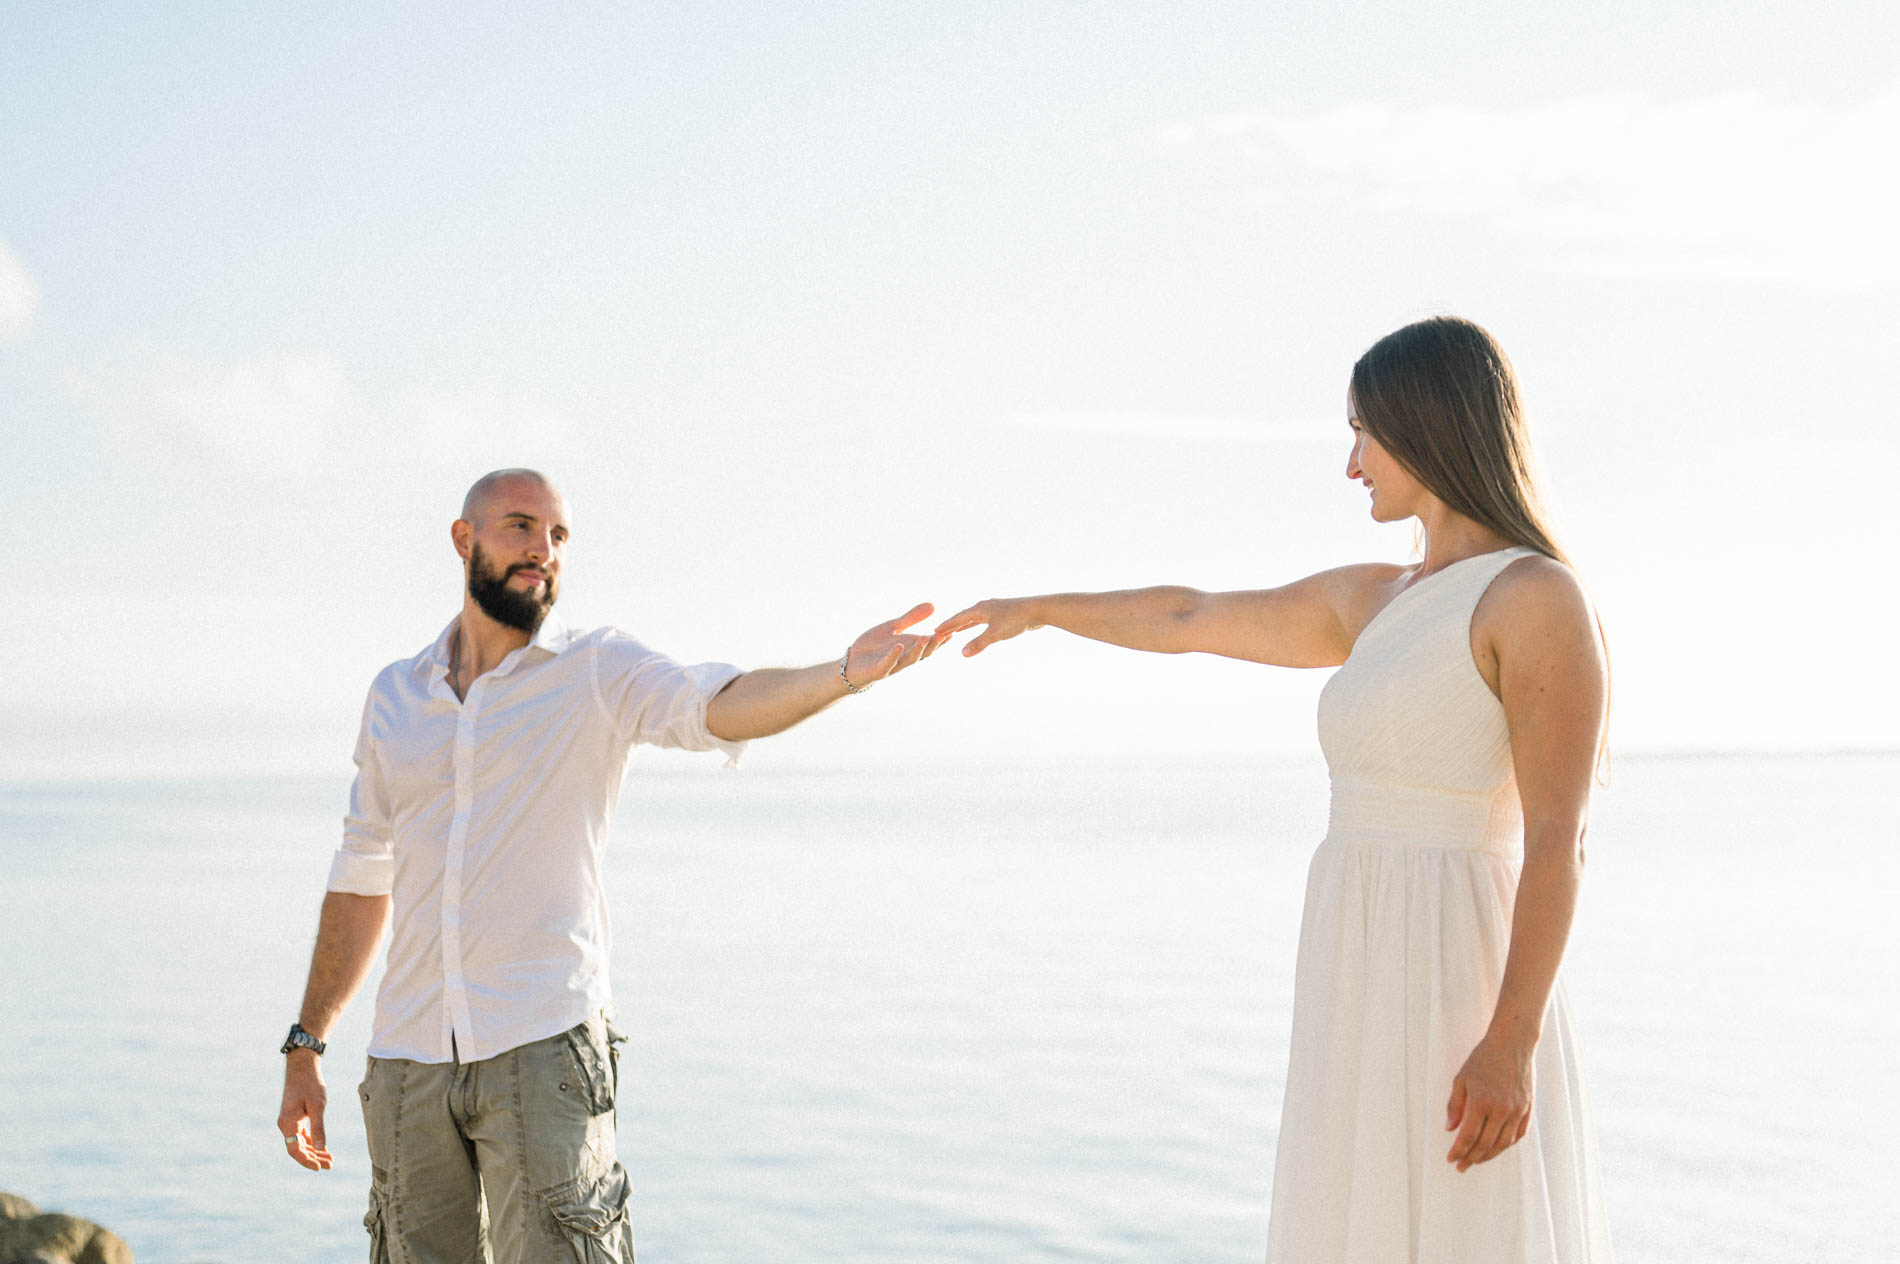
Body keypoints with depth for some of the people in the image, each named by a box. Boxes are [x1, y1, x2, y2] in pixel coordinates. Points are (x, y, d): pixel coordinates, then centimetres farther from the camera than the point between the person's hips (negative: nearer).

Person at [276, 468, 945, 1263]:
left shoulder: (599, 672, 1)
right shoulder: (395, 697, 13)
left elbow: (717, 706, -19)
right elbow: (363, 883, 18)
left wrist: (844, 675, -39)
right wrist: (305, 1046, 17)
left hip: (542, 1047, -4)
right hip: (409, 1057, 4)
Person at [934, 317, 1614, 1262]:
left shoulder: (1538, 597, -9)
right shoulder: (1373, 601, 16)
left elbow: (1556, 841, -15)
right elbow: (1190, 620, 29)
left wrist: (1511, 1043, -22)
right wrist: (1038, 609, 40)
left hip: (1457, 993, -8)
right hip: (1367, 994, 9)